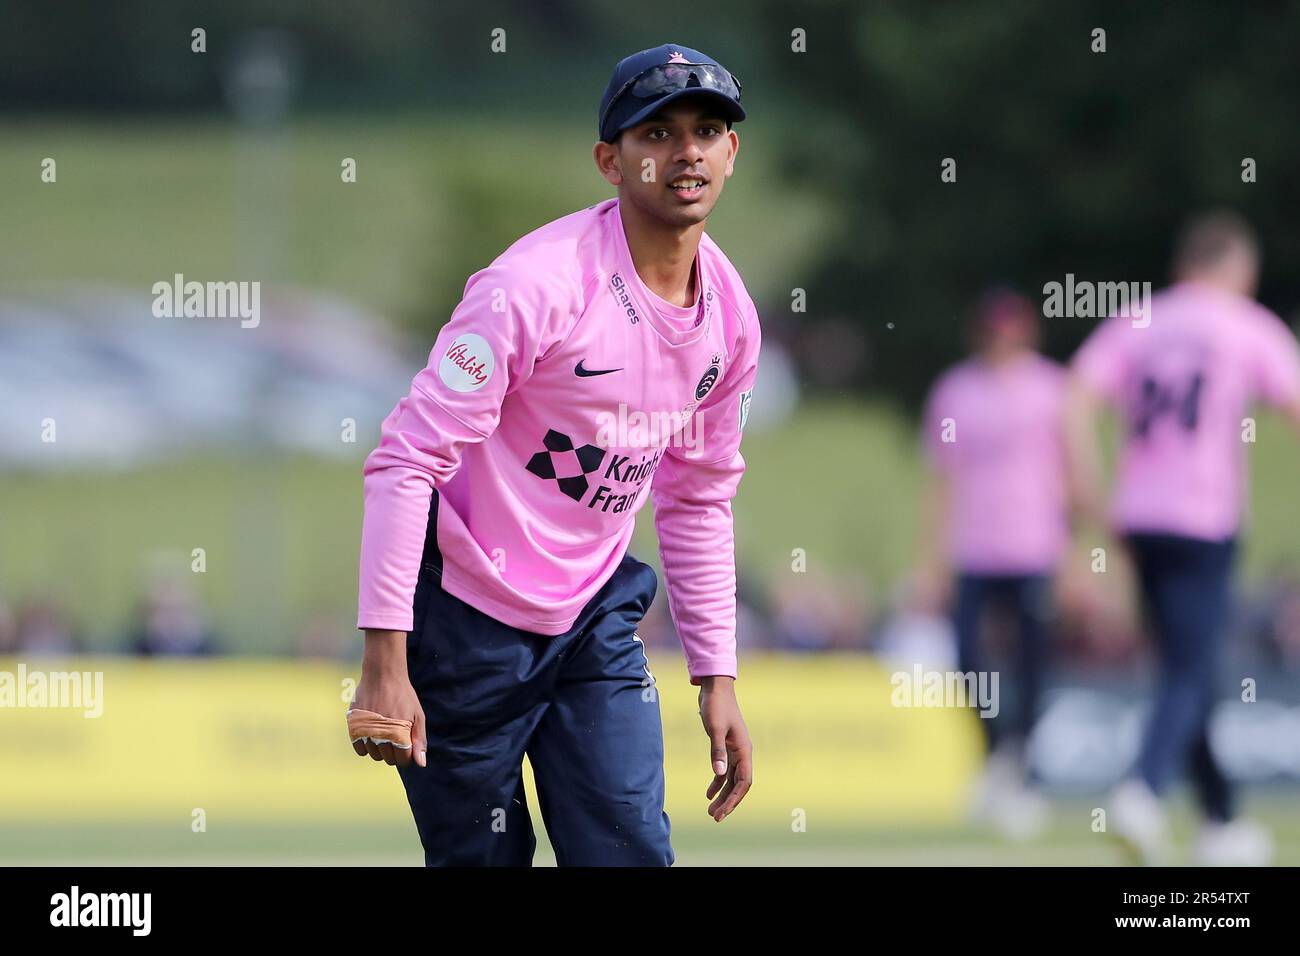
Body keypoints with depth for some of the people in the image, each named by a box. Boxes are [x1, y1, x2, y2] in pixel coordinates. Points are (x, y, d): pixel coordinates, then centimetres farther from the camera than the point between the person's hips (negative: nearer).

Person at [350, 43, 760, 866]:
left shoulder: (729, 314, 1)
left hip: (594, 618, 6)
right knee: (481, 859, -1)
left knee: (633, 854, -3)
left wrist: (716, 677, 13)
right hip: (466, 622, -6)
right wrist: (384, 663, -27)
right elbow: (407, 460, -22)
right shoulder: (537, 285, -21)